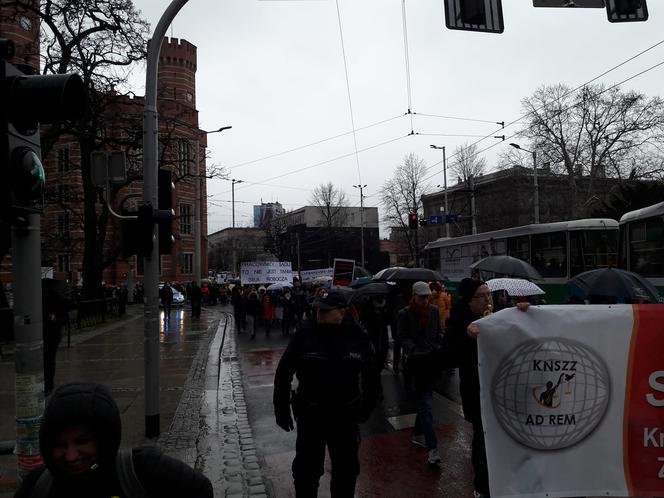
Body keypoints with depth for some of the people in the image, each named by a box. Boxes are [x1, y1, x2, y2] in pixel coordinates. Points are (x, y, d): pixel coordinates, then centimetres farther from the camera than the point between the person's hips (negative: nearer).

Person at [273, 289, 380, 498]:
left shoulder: (358, 336, -9)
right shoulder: (304, 333, -13)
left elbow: (371, 377, 4)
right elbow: (283, 373, -5)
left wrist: (367, 408, 6)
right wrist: (282, 410, -2)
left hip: (346, 417, 1)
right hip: (310, 415, -1)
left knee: (347, 471, 19)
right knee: (306, 471, 16)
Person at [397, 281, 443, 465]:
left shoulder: (434, 311, 9)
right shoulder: (405, 314, -4)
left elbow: (438, 333, 17)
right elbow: (403, 338, -4)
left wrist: (438, 348, 2)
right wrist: (414, 351, -20)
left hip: (433, 360, 5)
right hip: (417, 361, -5)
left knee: (423, 400, 16)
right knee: (425, 403, -10)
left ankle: (418, 434, 33)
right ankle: (432, 448, -12)